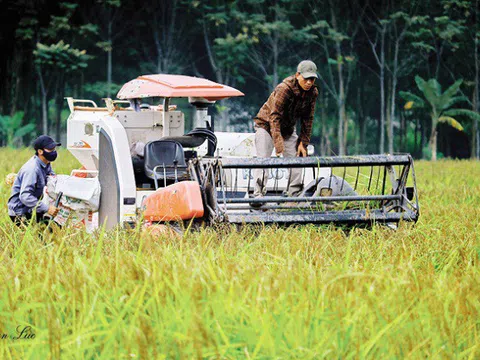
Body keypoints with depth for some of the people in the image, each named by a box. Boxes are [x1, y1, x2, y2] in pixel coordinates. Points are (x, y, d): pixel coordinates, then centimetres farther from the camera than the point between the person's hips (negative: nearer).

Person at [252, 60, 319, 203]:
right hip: (267, 125, -6)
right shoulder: (284, 89, -31)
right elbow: (275, 117, -33)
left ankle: (295, 196, 3)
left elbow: (307, 119, -1)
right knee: (263, 160, -16)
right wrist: (278, 146, -40)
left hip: (288, 129, 6)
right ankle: (258, 194, -20)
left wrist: (303, 143, -6)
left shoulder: (312, 92, -11)